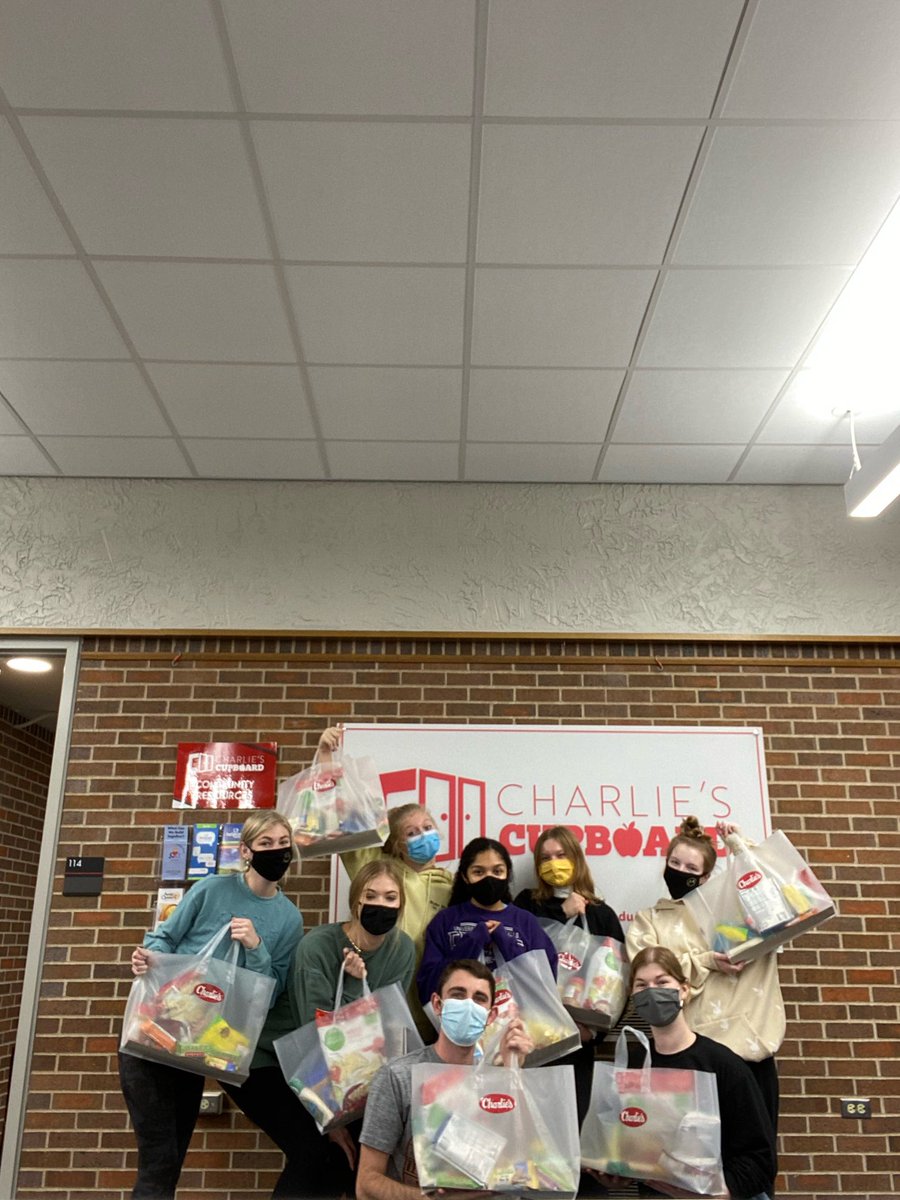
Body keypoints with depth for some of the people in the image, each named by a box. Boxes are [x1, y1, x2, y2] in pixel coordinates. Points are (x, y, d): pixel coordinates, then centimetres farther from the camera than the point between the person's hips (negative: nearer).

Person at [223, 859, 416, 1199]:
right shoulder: (317, 946, -26)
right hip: (267, 1057, -5)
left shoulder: (402, 950, -11)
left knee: (355, 1144, -9)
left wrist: (356, 985, -29)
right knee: (312, 1148, -19)